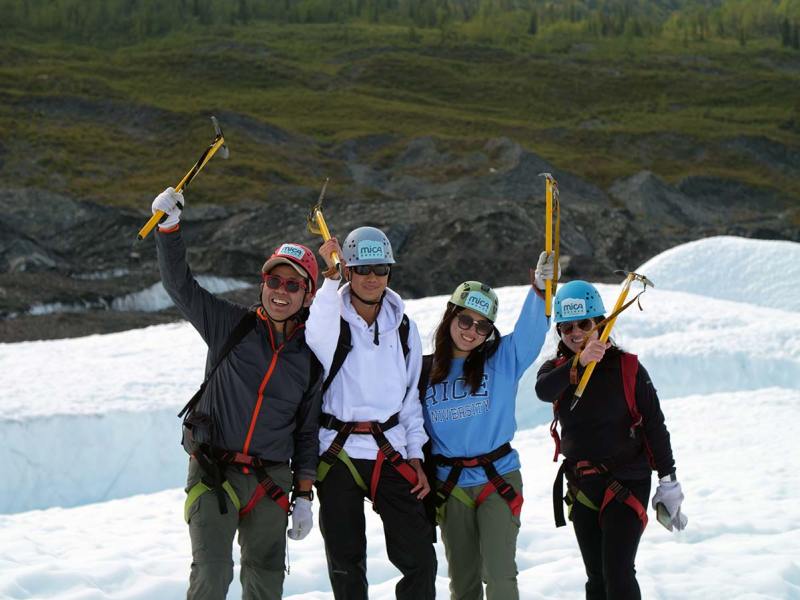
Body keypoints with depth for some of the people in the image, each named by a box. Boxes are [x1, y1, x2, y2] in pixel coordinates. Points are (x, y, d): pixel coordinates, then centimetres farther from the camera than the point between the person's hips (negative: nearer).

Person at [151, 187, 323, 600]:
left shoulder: (310, 358, 8)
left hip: (269, 483, 3)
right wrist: (169, 226, -16)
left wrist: (303, 496, 9)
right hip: (213, 473, -3)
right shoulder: (230, 326, 3)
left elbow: (307, 431, 12)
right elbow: (179, 283, -3)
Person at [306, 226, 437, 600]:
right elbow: (320, 340, -29)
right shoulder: (332, 319, -3)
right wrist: (329, 278, -32)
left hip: (390, 452, 3)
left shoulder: (403, 328, 9)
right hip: (338, 453, -3)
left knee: (419, 558, -3)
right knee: (346, 562, 5)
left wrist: (416, 459, 10)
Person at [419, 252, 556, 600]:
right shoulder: (426, 371, 4)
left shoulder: (503, 358, -1)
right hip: (450, 487, 3)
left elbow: (531, 329, -17)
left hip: (499, 481, -2)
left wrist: (541, 287, -33)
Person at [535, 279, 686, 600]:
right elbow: (543, 390, -24)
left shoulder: (627, 367, -7)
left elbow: (655, 425, -4)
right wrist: (579, 363, -41)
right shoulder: (557, 369, 1)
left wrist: (668, 482, -5)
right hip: (581, 487, 5)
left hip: (626, 484, -5)